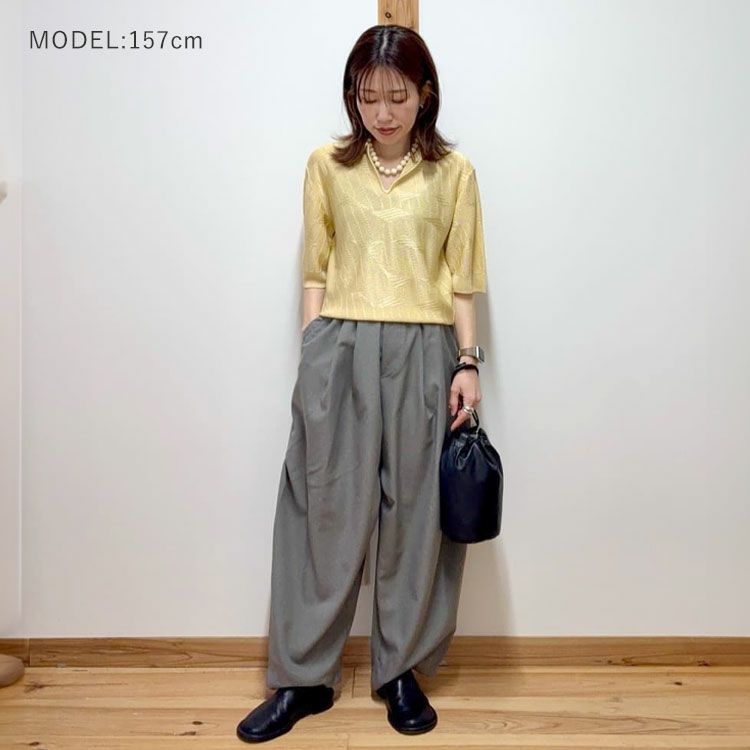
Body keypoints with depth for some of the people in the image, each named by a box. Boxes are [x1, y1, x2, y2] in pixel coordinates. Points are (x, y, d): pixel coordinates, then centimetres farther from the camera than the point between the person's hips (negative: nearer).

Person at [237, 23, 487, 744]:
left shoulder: (453, 172, 7)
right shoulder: (327, 166, 9)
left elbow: (460, 278, 7)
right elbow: (316, 271, 10)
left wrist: (467, 362, -1)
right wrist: (312, 354, 3)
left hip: (423, 352, 0)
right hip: (340, 348, 1)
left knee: (415, 512, 6)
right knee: (323, 509, 3)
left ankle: (402, 669, 24)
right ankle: (303, 677, 18)